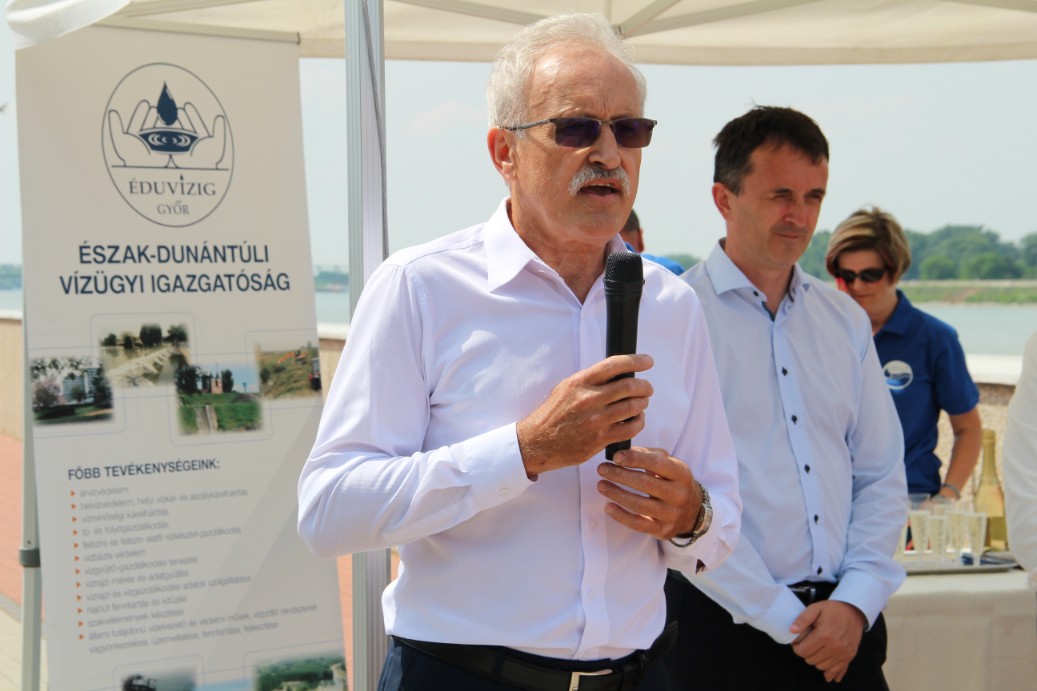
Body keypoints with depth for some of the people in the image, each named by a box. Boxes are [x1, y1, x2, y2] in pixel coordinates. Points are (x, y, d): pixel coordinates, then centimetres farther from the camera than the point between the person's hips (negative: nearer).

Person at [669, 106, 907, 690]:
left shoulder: (845, 319, 9)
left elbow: (882, 476, 10)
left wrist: (856, 601, -4)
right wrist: (785, 620, -12)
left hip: (848, 624, 5)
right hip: (728, 629, -4)